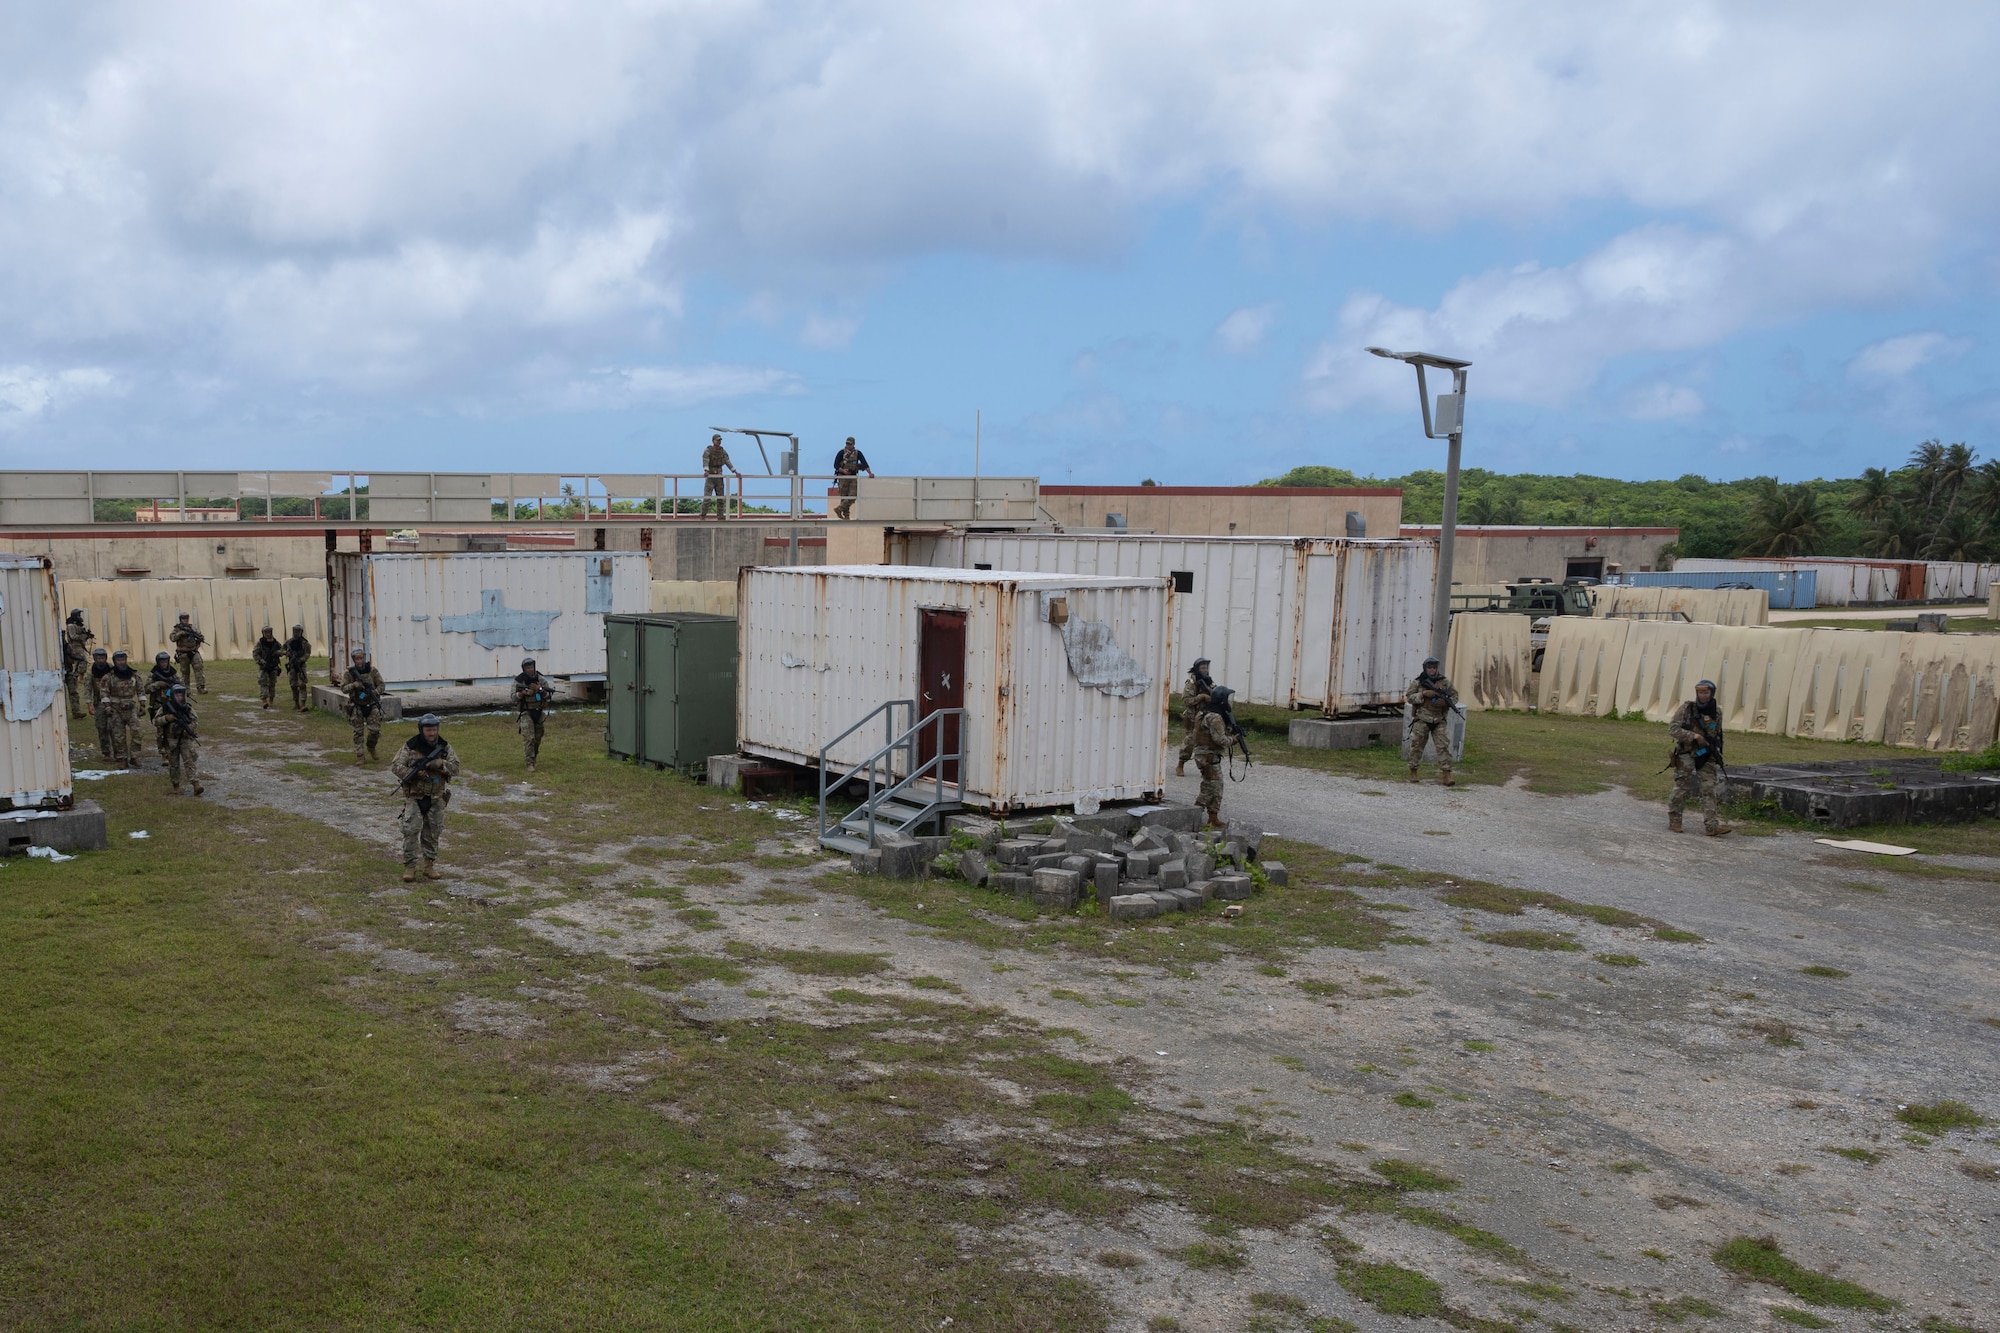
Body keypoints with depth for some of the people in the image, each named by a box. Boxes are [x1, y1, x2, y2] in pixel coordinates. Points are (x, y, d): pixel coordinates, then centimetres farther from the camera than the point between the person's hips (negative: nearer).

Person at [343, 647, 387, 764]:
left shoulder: (372, 671, -3)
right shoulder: (350, 673, -3)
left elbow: (382, 685, -1)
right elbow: (343, 688, -6)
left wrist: (375, 692, -20)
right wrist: (354, 685, -23)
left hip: (372, 705, 0)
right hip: (357, 707, 0)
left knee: (375, 730, -7)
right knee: (358, 732, -1)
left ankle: (371, 747, 22)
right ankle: (359, 756, 4)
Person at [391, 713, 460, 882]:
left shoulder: (444, 747, 2)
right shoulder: (410, 746, -6)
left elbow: (455, 768, -2)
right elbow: (396, 766, -8)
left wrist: (440, 764, -21)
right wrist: (414, 773, -23)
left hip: (436, 798, 3)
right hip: (414, 797, -3)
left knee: (433, 833, 8)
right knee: (411, 831, -10)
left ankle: (430, 865, 18)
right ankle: (409, 866, -3)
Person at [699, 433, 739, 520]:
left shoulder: (723, 451, 5)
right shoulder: (707, 451, -12)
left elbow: (728, 463, 0)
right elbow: (705, 462, -26)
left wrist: (736, 472, -12)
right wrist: (706, 472, -46)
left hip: (719, 477, 5)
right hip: (709, 477, -5)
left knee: (721, 498, 3)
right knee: (706, 497, -11)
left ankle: (720, 517, 8)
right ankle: (702, 516, -5)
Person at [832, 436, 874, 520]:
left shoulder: (858, 453, 4)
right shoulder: (842, 453, -2)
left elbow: (864, 463, -2)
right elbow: (835, 465, -3)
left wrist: (870, 473, -17)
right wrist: (843, 471, -20)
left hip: (853, 477, 3)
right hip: (843, 477, -3)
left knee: (852, 496, -10)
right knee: (844, 497, -2)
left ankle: (839, 509, -4)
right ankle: (846, 515, 2)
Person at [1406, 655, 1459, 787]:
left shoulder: (1445, 682, 5)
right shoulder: (1417, 682, 0)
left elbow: (1455, 695, 11)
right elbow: (1409, 696, -4)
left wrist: (1446, 702, -10)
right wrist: (1423, 694, -17)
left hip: (1439, 721, 1)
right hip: (1422, 720, -1)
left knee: (1443, 746, -7)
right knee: (1417, 746, 5)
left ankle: (1446, 775, -9)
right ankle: (1413, 772, 18)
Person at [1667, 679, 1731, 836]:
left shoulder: (1717, 713, 6)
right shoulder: (1686, 709, -7)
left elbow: (1718, 736, 19)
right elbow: (1672, 729, -13)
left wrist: (1717, 755, 11)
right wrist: (1694, 736, -22)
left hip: (1706, 758, 3)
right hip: (1686, 756, -3)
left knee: (1708, 791, -4)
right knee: (1681, 789, 1)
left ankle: (1712, 826, -9)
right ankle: (1673, 821, 15)